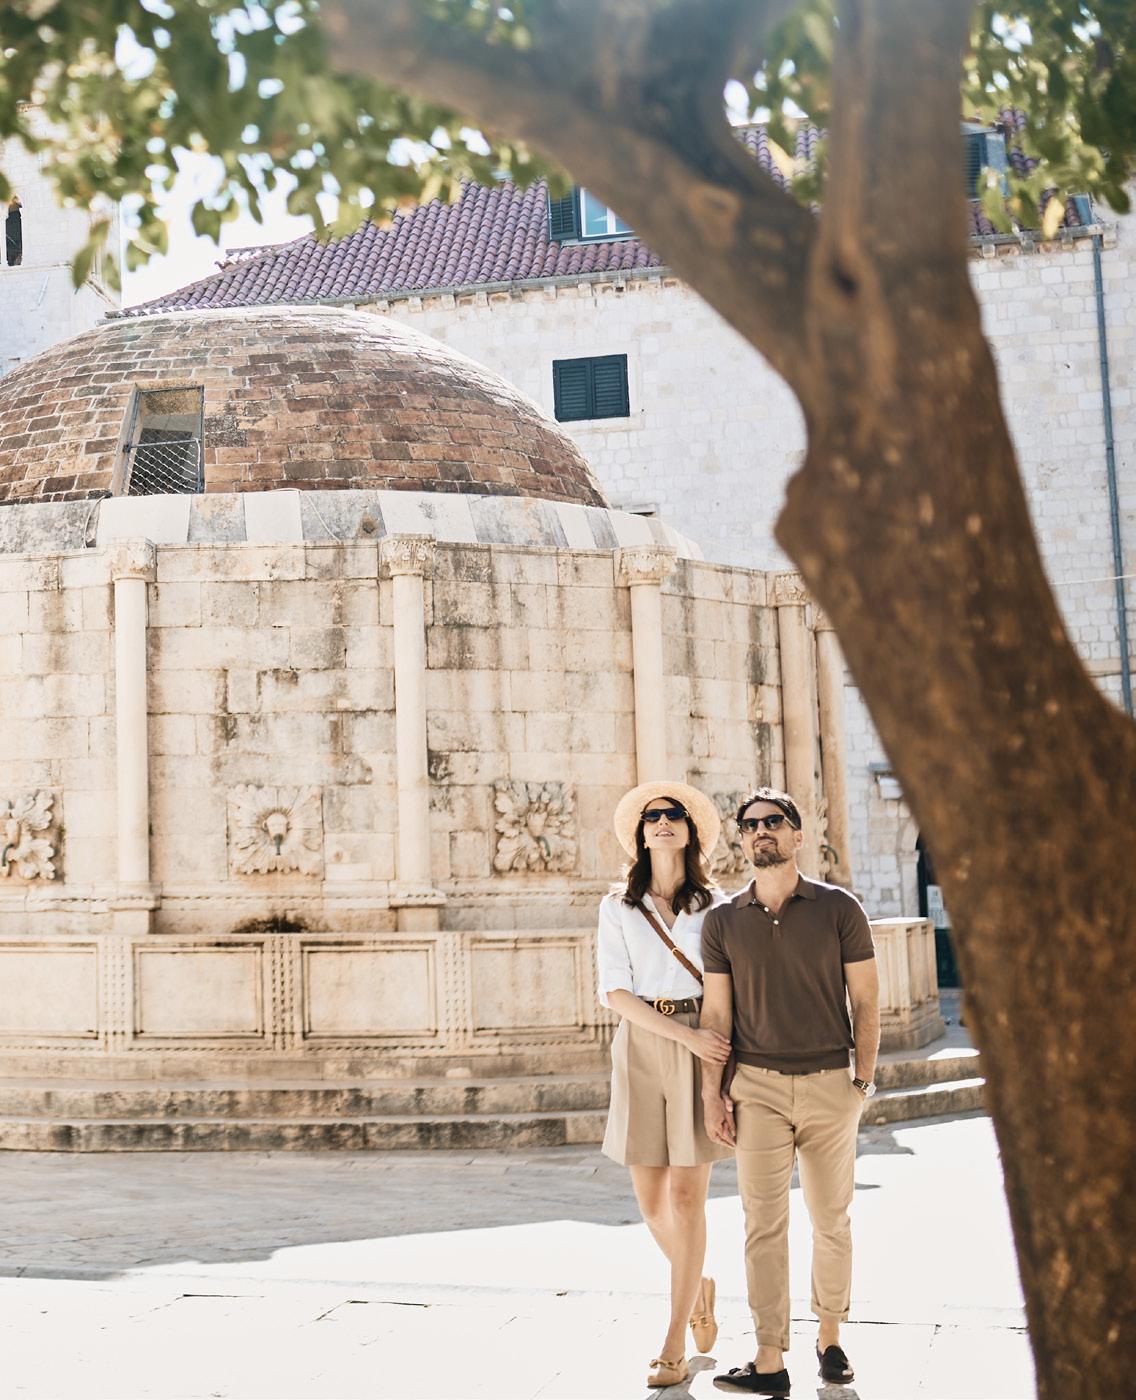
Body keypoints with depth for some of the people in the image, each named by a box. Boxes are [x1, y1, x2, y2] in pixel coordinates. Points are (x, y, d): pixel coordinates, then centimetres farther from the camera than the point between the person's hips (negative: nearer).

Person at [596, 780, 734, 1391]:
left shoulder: (715, 904, 7)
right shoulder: (618, 907, 7)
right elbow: (616, 991, -2)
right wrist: (688, 1035, -13)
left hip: (705, 1049, -1)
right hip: (642, 1046, 1)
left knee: (686, 1195, -5)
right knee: (651, 1199, 3)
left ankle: (674, 1343, 4)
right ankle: (699, 1286, 34)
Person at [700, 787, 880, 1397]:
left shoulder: (839, 908, 0)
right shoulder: (723, 920, 3)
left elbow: (866, 999, 3)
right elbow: (716, 1012, 5)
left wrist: (864, 1078, -2)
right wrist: (712, 1093, 0)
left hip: (829, 1084, 0)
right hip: (757, 1087, 0)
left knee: (831, 1220, 10)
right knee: (763, 1225, -2)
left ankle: (830, 1336, 27)